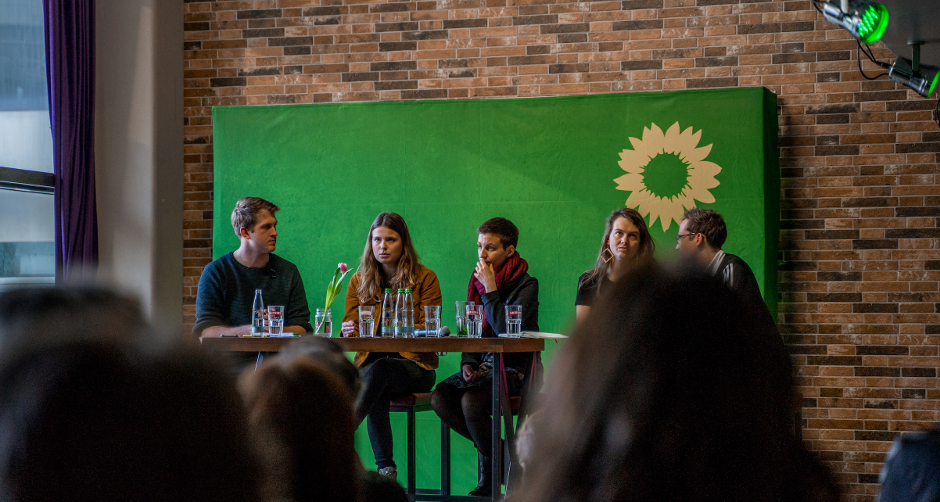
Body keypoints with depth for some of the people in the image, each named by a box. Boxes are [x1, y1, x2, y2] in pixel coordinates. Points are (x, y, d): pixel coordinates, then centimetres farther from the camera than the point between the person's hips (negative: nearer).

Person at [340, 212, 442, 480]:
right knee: (378, 391, -35)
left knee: (380, 369, -37)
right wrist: (349, 333, -19)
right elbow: (349, 330, 7)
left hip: (414, 364, -2)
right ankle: (385, 467, -30)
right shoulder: (359, 281, 13)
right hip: (370, 363, 2)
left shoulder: (425, 279, 4)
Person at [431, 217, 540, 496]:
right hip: (486, 363, 6)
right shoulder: (478, 280, 10)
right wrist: (468, 363, -3)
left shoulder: (526, 285, -9)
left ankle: (492, 469, -8)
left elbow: (505, 330, -22)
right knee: (440, 397, -18)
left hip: (516, 368, -6)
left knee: (470, 401, -30)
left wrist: (490, 290, -19)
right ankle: (487, 445, -1)